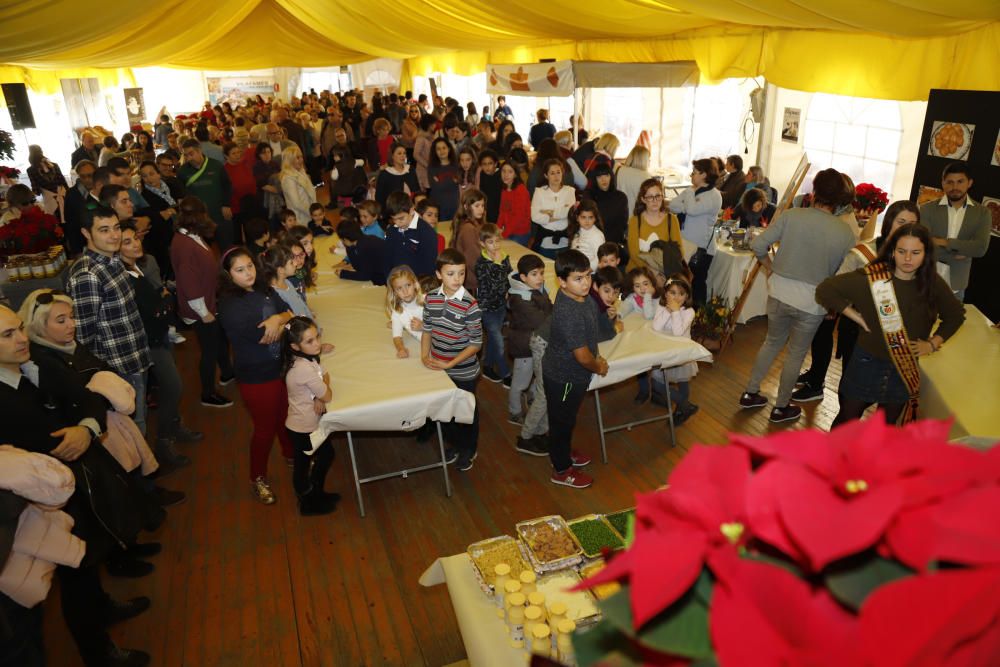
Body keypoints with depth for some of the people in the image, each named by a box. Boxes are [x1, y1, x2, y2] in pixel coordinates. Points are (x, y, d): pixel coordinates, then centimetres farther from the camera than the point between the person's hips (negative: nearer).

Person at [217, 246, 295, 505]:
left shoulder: (263, 289, 1)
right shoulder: (229, 305, -21)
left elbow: (289, 312, -2)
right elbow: (263, 336, -27)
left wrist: (277, 319, -24)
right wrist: (283, 322, -11)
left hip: (281, 367, 7)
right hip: (257, 377, -6)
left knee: (286, 415, 24)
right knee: (265, 427, 8)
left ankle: (291, 454, 51)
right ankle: (258, 478, 30)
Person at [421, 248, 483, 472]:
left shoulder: (470, 305, -22)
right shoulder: (431, 298, -7)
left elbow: (476, 344, -17)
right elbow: (427, 330, 5)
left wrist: (450, 364, -19)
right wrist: (425, 356, -9)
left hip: (463, 371, -4)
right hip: (438, 369, 4)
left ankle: (469, 449, 42)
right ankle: (454, 444, 48)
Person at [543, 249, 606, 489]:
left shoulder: (580, 296, -6)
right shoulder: (568, 313, -36)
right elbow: (582, 356, -28)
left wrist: (596, 356, 10)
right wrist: (598, 367, -9)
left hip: (570, 372, 9)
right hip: (564, 377, -9)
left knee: (566, 419, 28)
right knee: (562, 421, 12)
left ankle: (563, 453, 51)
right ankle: (562, 470, 32)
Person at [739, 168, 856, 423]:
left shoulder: (792, 215, -11)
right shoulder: (845, 232, -11)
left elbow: (757, 245, -10)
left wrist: (770, 267, 7)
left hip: (779, 292, 2)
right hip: (813, 301, -1)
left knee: (772, 342, 24)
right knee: (796, 354, 16)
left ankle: (750, 393, 33)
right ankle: (781, 408, 30)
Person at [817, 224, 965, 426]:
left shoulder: (933, 283, -7)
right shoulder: (871, 278, -19)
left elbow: (956, 315, 9)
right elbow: (825, 290, -18)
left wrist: (933, 343, -1)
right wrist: (857, 317, -17)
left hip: (906, 370, 4)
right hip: (867, 363, -3)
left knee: (887, 424, 20)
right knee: (847, 419, 12)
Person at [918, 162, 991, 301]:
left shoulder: (982, 213, 1)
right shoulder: (928, 209, -4)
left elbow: (980, 248, -12)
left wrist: (943, 242, -17)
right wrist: (956, 254, -16)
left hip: (956, 286, 2)